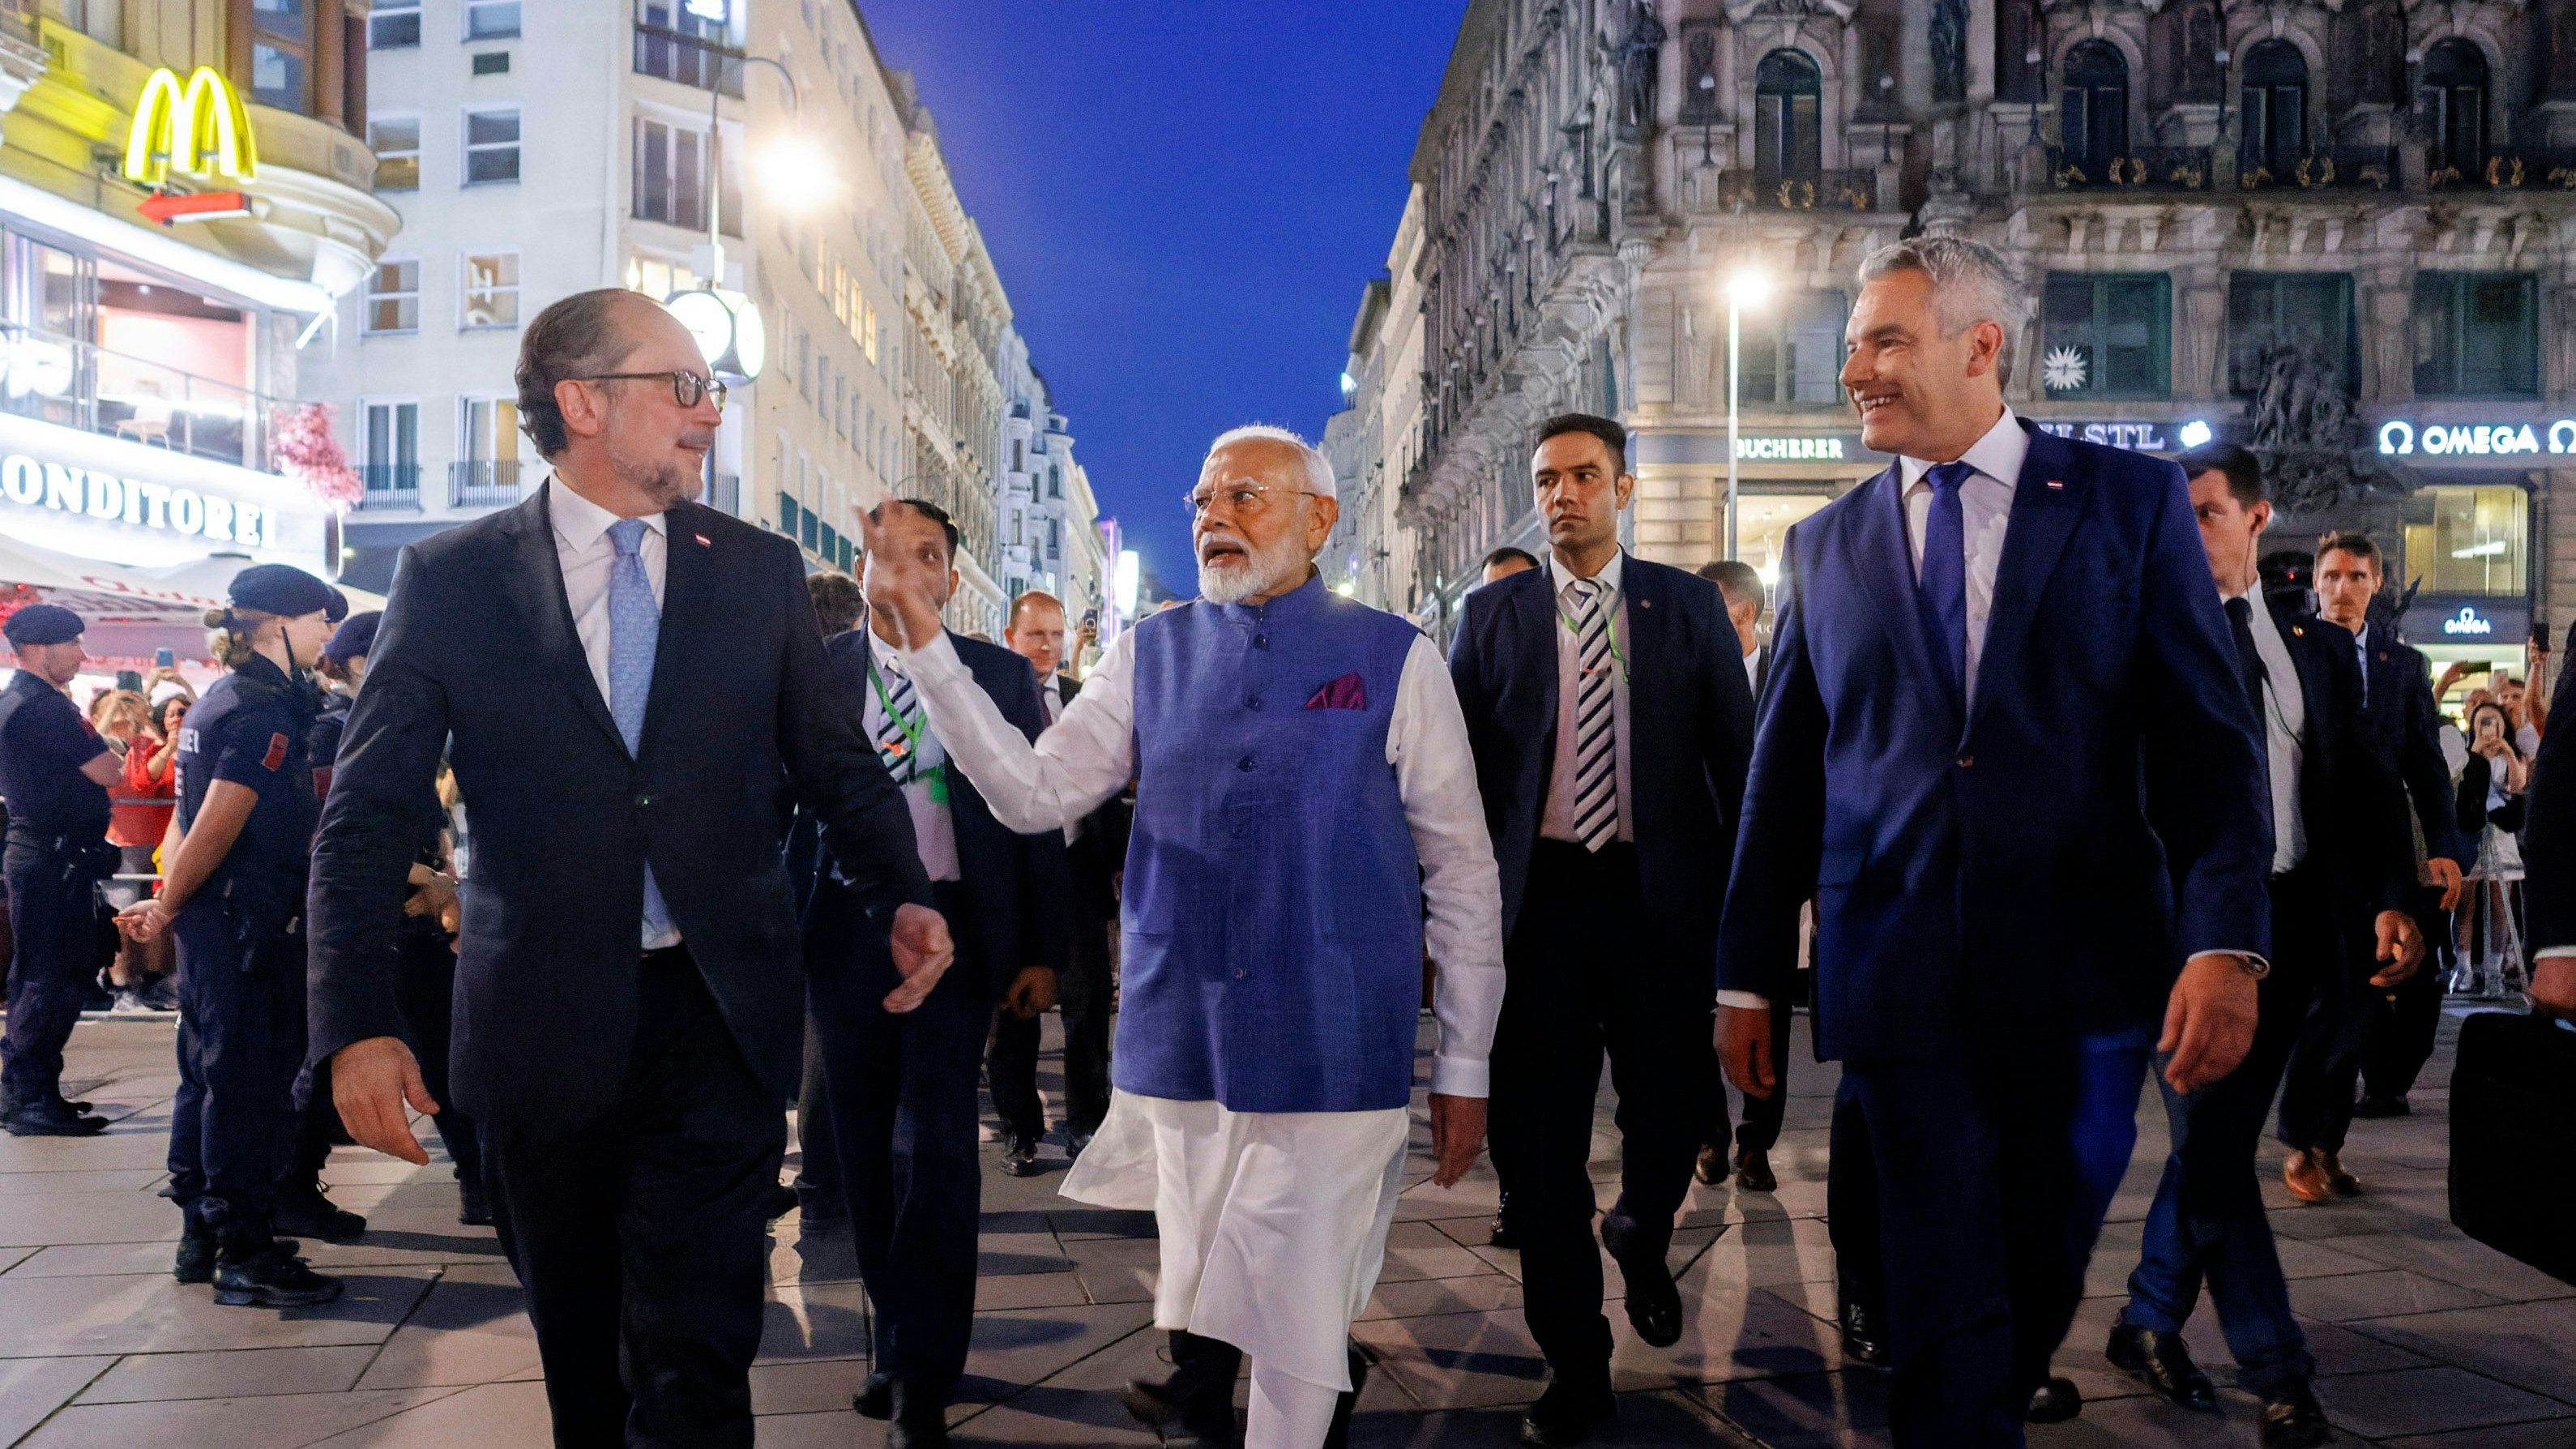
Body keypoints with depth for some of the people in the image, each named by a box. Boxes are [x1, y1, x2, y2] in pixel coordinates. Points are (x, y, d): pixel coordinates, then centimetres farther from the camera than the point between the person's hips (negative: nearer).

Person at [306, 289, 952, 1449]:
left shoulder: (761, 572, 3)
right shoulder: (450, 579, -1)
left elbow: (840, 768, 8)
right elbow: (369, 816, -2)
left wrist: (899, 897, -9)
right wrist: (359, 1025, -10)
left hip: (716, 1019, 0)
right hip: (543, 1033, 0)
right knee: (580, 1355, 17)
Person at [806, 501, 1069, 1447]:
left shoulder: (999, 676, 2)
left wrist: (1042, 951, 0)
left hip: (954, 926, -2)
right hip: (846, 931, 2)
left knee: (933, 1145, -7)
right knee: (866, 1149, 11)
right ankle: (897, 1338, 29)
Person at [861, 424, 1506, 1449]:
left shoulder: (1397, 661, -1)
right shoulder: (1149, 654, 7)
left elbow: (1461, 872, 1)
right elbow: (1034, 794, -1)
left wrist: (1465, 1067, 1)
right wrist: (925, 638, -9)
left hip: (1332, 1056, -2)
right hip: (1178, 1049, 3)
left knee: (1298, 1340, 3)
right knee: (1196, 1306, 15)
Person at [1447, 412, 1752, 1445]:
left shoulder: (1689, 607, 6)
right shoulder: (1493, 614, 6)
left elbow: (1737, 756, 5)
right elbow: (1455, 768, 6)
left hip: (1659, 896, 0)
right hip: (1537, 896, 0)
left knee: (1671, 1108, 5)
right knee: (1538, 1139, 4)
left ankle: (1640, 1237, 43)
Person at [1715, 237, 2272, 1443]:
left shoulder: (2132, 501, 3)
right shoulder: (1824, 546, 8)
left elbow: (2206, 740, -2)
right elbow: (1782, 775, 9)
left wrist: (2225, 941, -14)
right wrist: (1747, 977, 9)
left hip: (2084, 968, 0)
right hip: (1900, 973, 0)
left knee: (2049, 1247, 16)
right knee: (1941, 1289, 3)